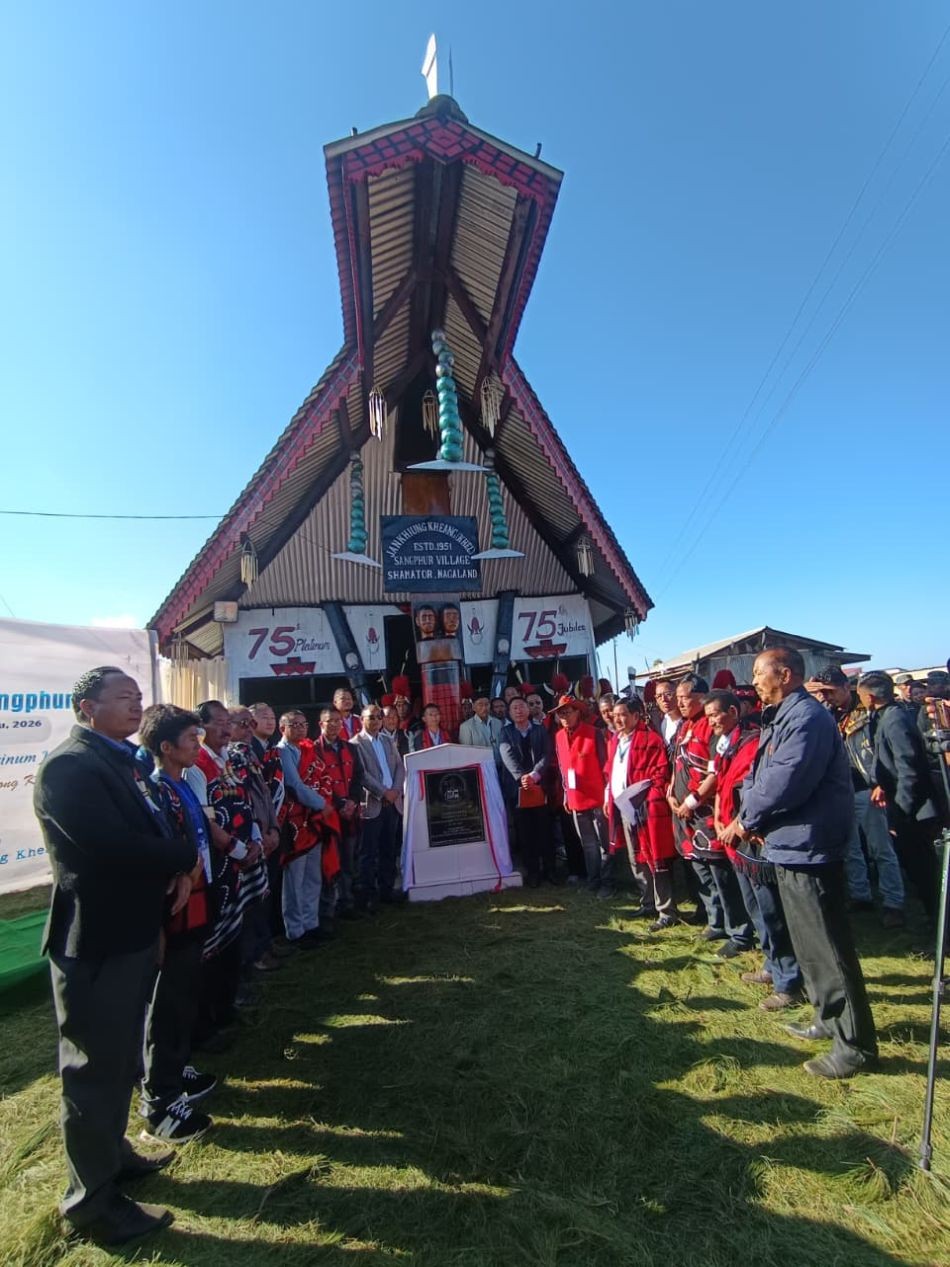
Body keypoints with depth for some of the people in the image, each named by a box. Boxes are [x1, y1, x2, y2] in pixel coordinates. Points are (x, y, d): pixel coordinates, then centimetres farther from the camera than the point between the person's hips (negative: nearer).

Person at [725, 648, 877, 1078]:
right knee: (808, 942, 22)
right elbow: (758, 776, 12)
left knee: (827, 945, 2)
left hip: (807, 845, -10)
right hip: (791, 844, 10)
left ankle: (855, 1041, 17)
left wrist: (746, 821, -12)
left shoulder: (806, 718, -20)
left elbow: (785, 784, -26)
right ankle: (831, 1018, 37)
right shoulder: (780, 718, 12)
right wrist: (748, 816, -4)